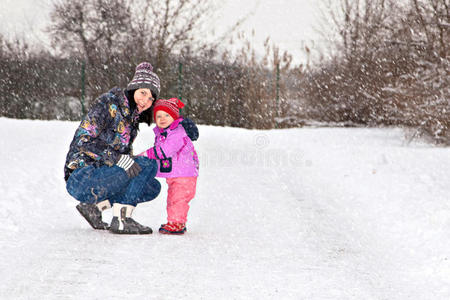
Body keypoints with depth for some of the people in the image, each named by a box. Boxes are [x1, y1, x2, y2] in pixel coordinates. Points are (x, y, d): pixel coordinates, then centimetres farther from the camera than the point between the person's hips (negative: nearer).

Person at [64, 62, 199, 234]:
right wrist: (117, 158, -30)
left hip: (98, 178, 8)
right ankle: (120, 220, -16)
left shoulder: (134, 115, 10)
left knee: (153, 188, 8)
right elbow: (83, 140, -21)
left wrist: (183, 123, 10)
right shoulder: (108, 104, -13)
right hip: (81, 179, -8)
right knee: (147, 165, -17)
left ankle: (93, 206, 6)